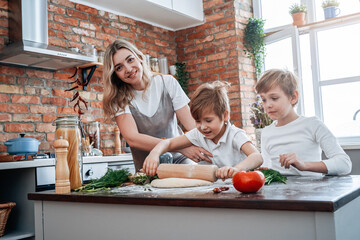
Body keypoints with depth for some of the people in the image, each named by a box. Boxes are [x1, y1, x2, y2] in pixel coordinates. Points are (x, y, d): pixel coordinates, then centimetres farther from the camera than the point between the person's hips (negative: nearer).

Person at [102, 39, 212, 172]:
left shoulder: (167, 83, -2)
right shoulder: (118, 99, -6)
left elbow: (192, 124, -7)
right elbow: (132, 138, -21)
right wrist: (181, 148, -31)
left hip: (179, 160, 1)